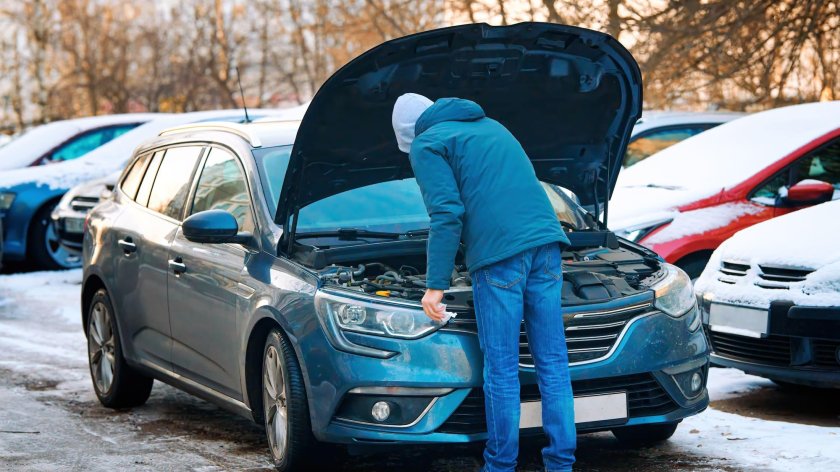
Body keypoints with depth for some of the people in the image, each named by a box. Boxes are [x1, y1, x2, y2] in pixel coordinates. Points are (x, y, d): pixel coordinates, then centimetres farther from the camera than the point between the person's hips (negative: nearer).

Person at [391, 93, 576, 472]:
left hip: (499, 255, -6)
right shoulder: (490, 126, 28)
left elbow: (447, 215, -7)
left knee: (501, 368, 0)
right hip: (546, 241, 7)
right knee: (553, 362, 6)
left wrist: (436, 285, -5)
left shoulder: (426, 145, 5)